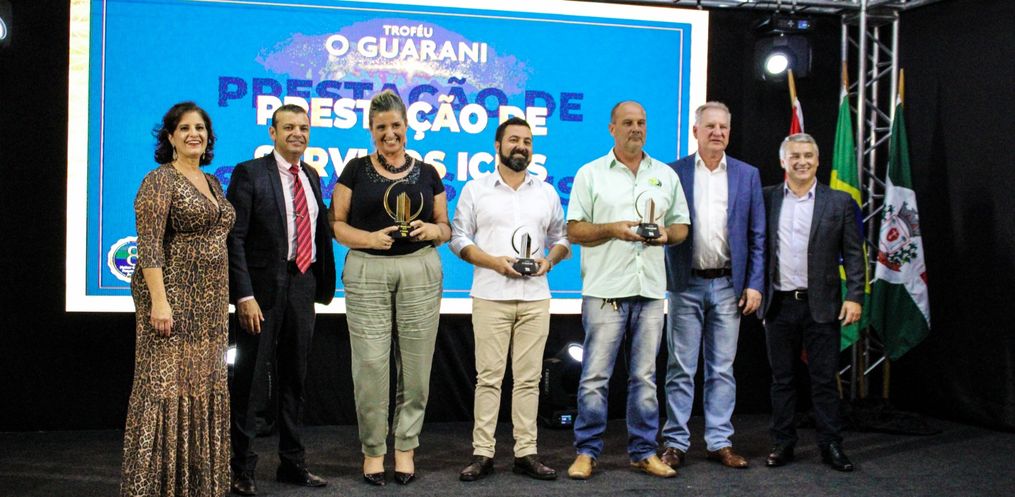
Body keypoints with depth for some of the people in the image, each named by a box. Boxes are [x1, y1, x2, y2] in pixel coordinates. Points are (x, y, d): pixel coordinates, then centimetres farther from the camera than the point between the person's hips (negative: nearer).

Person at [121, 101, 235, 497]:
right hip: (173, 296, -8)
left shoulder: (212, 182, 15)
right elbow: (149, 246, -15)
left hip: (210, 302, 8)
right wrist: (159, 301, -22)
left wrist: (223, 299, 14)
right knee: (166, 386, -5)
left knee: (203, 387, 11)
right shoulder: (160, 180, -7)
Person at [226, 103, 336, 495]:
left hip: (303, 285, 6)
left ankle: (292, 464, 25)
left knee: (294, 379, 14)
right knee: (250, 381, 0)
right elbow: (235, 238, -11)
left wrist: (322, 286, 7)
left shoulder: (312, 177, 13)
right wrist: (245, 295, -18)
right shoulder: (250, 174, -6)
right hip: (264, 286, -6)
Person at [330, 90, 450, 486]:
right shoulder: (356, 170, 6)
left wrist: (432, 230, -8)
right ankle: (373, 449, 11)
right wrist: (367, 238, -14)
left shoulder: (426, 173, 11)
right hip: (367, 273, -1)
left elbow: (446, 227, 14)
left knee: (415, 365, 3)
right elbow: (335, 223, 3)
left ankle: (406, 446, 17)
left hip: (420, 271, 1)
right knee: (370, 364, -3)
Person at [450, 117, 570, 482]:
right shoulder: (475, 190, 5)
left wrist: (550, 260, -5)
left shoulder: (547, 192, 13)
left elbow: (561, 237, 16)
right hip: (490, 297, -2)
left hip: (536, 298, 3)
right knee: (489, 376, -2)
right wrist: (494, 262, -12)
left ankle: (526, 453, 10)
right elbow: (459, 238, 2)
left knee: (529, 377, 4)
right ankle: (482, 454, 4)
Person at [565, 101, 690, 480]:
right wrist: (613, 229, -15)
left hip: (651, 290, 3)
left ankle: (644, 451, 17)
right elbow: (574, 230, 0)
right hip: (605, 290, -3)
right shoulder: (590, 174, 4)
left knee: (645, 377, 8)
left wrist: (667, 234, -6)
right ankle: (586, 452, 9)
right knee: (595, 376, -2)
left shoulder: (666, 175, 14)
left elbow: (682, 225, 16)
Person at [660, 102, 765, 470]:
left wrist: (755, 284, 0)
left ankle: (720, 442, 16)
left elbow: (757, 236, 6)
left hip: (728, 284, 2)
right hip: (686, 283, -1)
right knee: (681, 368, 4)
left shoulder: (747, 175, 7)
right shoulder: (674, 172, 2)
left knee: (722, 369, 8)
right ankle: (675, 443, 12)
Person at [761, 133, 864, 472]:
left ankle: (831, 445, 14)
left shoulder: (839, 202, 3)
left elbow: (853, 254, 2)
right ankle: (783, 444, 19)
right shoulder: (766, 199, 5)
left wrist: (854, 296, -6)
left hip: (821, 305, -1)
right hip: (779, 304, 1)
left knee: (824, 379, 4)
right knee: (781, 378, 9)